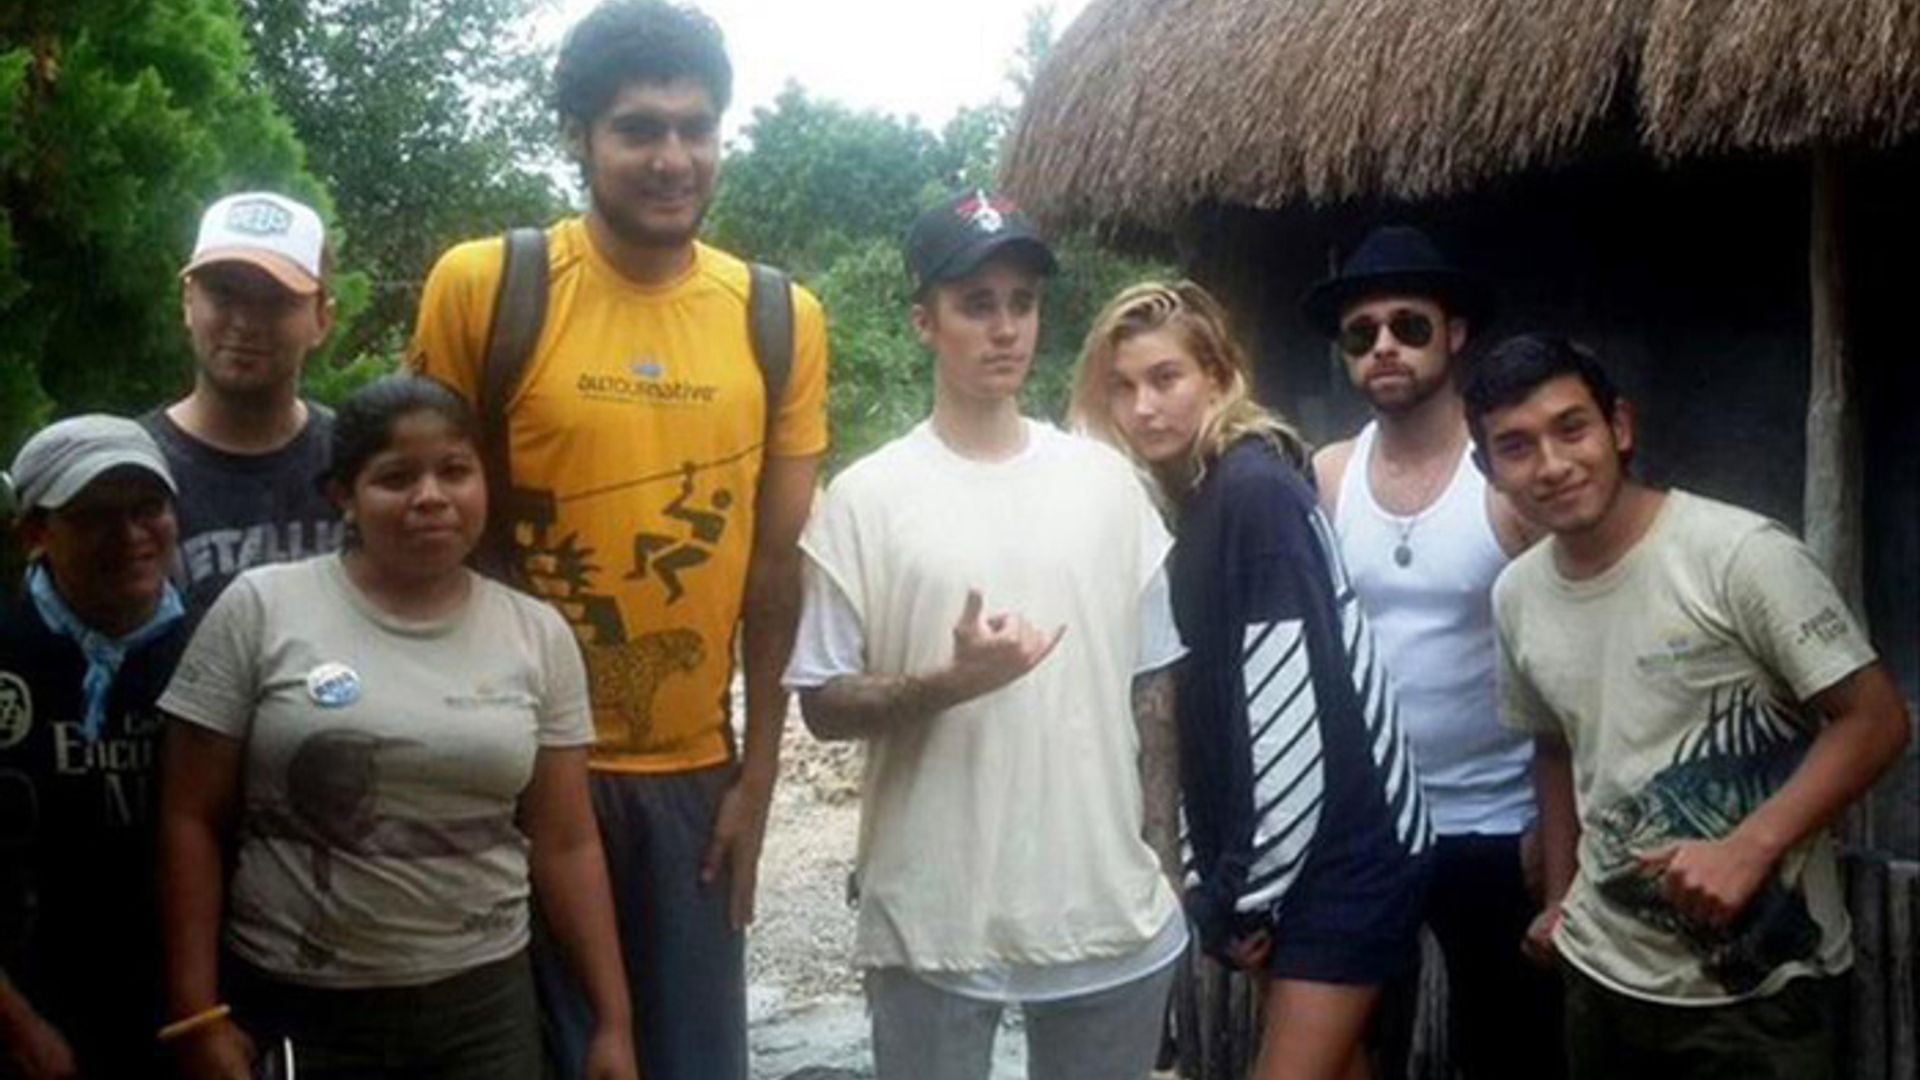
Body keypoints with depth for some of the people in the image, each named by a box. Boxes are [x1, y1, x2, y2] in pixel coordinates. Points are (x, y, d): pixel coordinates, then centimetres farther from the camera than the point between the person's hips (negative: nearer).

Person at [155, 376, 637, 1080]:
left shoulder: (539, 635, 2)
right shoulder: (260, 609, -5)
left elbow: (565, 844, 4)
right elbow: (192, 820, -3)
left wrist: (612, 1021, 2)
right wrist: (198, 1015, -5)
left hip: (481, 1002, 2)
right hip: (283, 999, -1)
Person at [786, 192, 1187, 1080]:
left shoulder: (1106, 481, 4)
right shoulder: (866, 497, -6)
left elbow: (1152, 683, 10)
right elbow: (823, 704, -5)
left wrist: (1159, 847, 9)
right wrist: (949, 683, -21)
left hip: (1113, 914, 3)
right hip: (933, 925, -3)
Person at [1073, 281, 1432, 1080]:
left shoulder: (1256, 490, -16)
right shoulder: (1198, 501, 10)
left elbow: (1297, 709, -22)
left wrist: (1250, 892, -15)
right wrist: (1212, 879, 8)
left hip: (1343, 853, -8)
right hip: (1286, 857, 9)